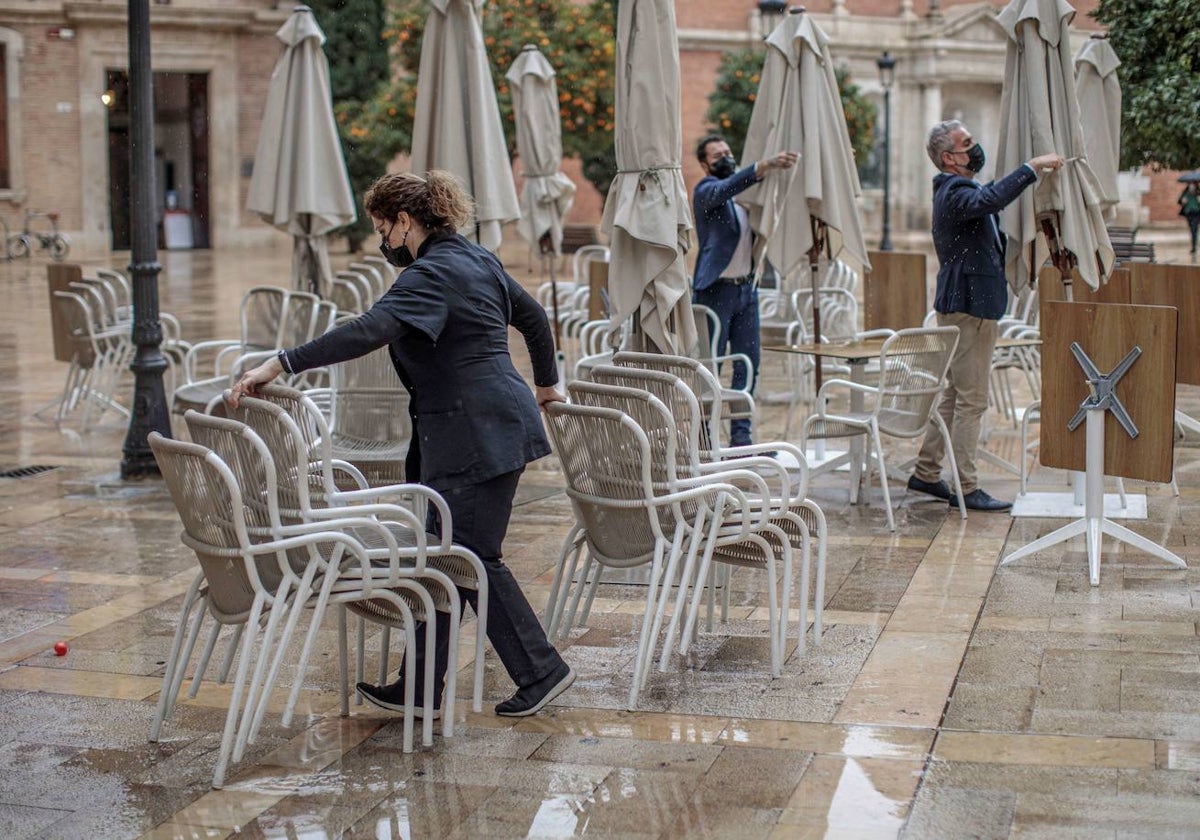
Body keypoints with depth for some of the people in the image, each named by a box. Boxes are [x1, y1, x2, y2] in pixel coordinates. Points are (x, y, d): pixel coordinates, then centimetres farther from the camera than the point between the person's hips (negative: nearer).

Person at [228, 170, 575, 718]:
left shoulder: (431, 275, -17)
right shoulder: (476, 260, 14)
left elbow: (369, 331, -31)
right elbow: (533, 318, 25)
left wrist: (282, 364, -33)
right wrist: (545, 384, 38)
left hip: (477, 435, -10)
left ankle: (542, 671, 8)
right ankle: (421, 686, 17)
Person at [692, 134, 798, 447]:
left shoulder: (745, 191, 16)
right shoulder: (706, 190, -7)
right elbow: (725, 189, -28)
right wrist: (765, 165, -42)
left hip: (746, 289, 7)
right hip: (716, 290, -7)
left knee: (748, 366, 7)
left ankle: (741, 437, 13)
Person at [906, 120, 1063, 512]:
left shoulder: (959, 189, 18)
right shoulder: (955, 192, -17)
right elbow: (989, 200, -38)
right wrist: (1032, 167, -35)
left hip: (964, 306, 11)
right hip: (969, 306, -11)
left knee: (955, 395, 16)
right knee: (971, 399, -7)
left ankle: (926, 473, 23)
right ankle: (967, 489, -3)